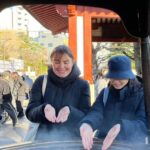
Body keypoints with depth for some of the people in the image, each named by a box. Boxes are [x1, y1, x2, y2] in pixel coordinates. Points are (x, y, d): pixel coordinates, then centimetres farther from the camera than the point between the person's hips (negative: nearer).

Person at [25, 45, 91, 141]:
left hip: (72, 140, -1)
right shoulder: (41, 82, 1)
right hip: (44, 139, 2)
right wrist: (44, 108, -24)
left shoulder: (82, 85, 0)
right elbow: (30, 113, -4)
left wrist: (70, 111, -25)